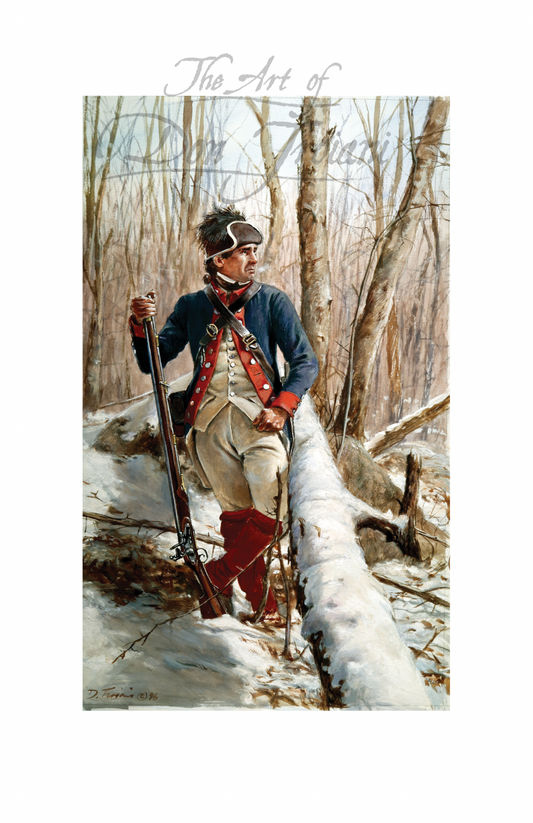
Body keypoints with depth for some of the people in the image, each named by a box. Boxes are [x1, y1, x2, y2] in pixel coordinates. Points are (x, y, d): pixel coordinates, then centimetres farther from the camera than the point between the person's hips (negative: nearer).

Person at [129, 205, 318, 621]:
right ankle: (259, 597, 23)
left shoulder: (271, 300, 6)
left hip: (259, 420, -1)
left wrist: (282, 406, -12)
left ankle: (217, 574, 14)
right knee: (235, 514, 5)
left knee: (269, 514, -10)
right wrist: (140, 326, -8)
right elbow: (151, 363, 11)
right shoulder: (192, 306, 11)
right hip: (211, 421, 1)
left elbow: (306, 361, 3)